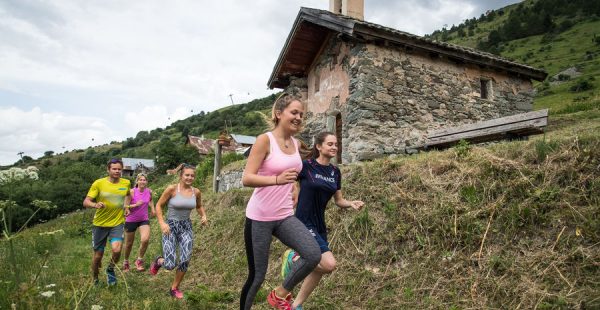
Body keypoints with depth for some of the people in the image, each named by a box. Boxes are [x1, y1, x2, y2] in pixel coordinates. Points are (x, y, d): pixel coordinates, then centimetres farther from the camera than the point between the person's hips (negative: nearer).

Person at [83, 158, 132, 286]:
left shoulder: (126, 183, -2)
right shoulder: (98, 183, -11)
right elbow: (86, 202, -13)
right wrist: (96, 205, -32)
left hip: (117, 223, 1)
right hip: (100, 224, -1)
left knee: (117, 250, -21)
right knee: (98, 255, 10)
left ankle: (110, 269, 12)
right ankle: (95, 280, 37)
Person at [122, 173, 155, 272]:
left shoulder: (149, 191, -4)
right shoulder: (132, 192, -15)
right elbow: (124, 206, -13)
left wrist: (153, 208, 7)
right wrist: (135, 205, -27)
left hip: (144, 220, 2)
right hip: (131, 220, -2)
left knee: (145, 239, -23)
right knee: (129, 244, 13)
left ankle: (139, 260, 0)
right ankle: (126, 261, 41)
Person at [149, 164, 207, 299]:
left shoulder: (196, 192, -1)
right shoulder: (171, 189, -13)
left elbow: (199, 206, 17)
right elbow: (158, 205, -4)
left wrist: (203, 216, -2)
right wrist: (162, 223, -15)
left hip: (186, 227, 4)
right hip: (170, 227, -3)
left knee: (185, 261, -5)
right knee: (170, 265, -11)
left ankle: (174, 288, 20)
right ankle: (159, 261, 27)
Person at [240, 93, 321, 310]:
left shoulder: (296, 143, 7)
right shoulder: (265, 140, -12)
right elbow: (246, 179, -20)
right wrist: (277, 180, -34)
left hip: (285, 216, 5)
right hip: (259, 217, -5)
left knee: (313, 255, -16)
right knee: (257, 276, 5)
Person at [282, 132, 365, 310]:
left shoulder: (335, 172, 8)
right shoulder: (305, 166, -11)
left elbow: (338, 201, 14)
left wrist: (352, 204, -4)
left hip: (320, 225, 7)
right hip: (303, 224, -7)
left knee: (318, 269, 12)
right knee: (329, 264, -20)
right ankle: (293, 258, 4)